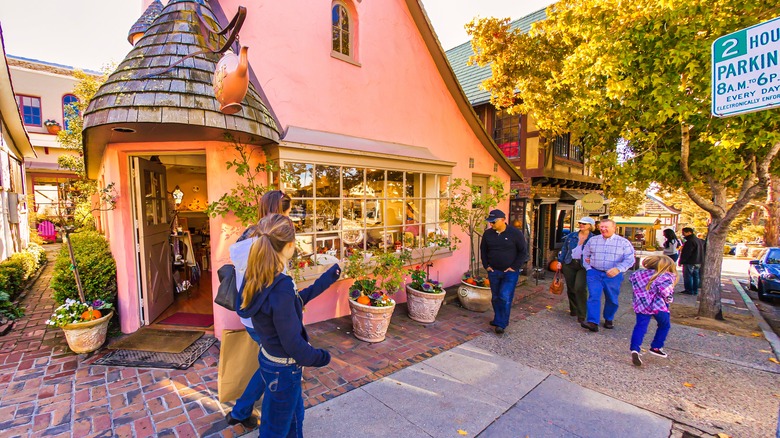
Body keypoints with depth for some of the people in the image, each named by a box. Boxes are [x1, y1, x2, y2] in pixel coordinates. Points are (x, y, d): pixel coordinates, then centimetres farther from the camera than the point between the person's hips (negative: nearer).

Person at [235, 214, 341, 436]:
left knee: (294, 416, 29)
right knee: (276, 428, 20)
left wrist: (328, 278, 7)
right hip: (283, 369, -8)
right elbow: (292, 342, -27)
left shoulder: (259, 278, -7)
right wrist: (319, 357, -8)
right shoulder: (281, 286, -34)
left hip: (269, 358, 8)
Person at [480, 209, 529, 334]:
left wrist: (514, 267, -9)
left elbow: (523, 251, -4)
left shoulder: (515, 233, -9)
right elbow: (483, 250, 14)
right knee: (496, 297, 13)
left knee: (505, 297, -8)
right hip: (493, 271, 4)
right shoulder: (488, 234, 2)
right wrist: (486, 265, 5)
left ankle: (501, 324, 3)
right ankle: (498, 319, 30)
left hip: (510, 272, -4)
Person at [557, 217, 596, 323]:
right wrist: (560, 261, 9)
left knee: (580, 288, -16)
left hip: (584, 267, -4)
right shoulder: (571, 236, 10)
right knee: (570, 289, 10)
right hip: (569, 265, 4)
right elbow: (564, 249, 15)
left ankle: (581, 315, -4)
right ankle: (573, 310, 29)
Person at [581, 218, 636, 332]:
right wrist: (588, 268, 4)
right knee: (593, 297, -10)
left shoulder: (623, 242, -2)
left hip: (613, 275, 0)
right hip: (595, 273, 1)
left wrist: (618, 269, -23)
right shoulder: (593, 240, 6)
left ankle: (608, 320, 35)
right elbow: (585, 255, 16)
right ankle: (592, 322, -12)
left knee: (612, 299, 13)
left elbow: (629, 259, -8)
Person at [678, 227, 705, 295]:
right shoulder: (699, 240, 12)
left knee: (688, 276, -2)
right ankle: (695, 290, 19)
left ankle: (689, 290, 1)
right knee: (695, 276, 14)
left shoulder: (690, 241, -20)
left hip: (690, 262, -10)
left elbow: (686, 253, -21)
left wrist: (681, 261, -14)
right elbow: (703, 252, 20)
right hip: (698, 262, 10)